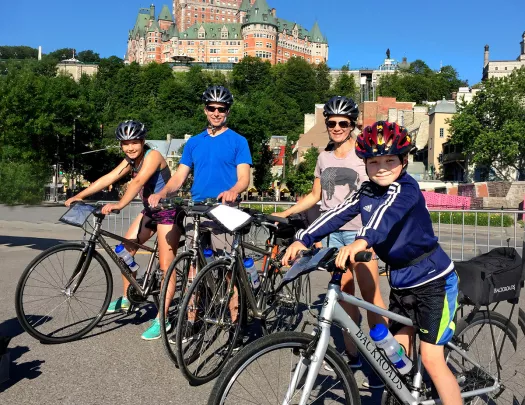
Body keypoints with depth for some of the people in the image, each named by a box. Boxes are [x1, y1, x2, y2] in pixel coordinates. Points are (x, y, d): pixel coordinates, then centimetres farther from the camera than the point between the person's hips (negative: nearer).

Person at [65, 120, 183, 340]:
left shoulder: (153, 156, -20)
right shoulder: (130, 160, 6)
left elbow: (138, 182, -34)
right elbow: (108, 178, 1)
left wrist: (119, 205, -45)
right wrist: (79, 195, -6)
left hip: (168, 212, -8)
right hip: (149, 210, 9)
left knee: (166, 266, -8)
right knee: (126, 249, 5)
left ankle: (161, 319, -2)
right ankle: (127, 298, 23)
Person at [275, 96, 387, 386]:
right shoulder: (324, 157, 15)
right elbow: (315, 196, 19)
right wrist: (284, 213, 11)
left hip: (359, 229, -5)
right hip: (331, 231, 5)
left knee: (369, 292, -6)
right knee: (343, 292, 7)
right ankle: (352, 354, 17)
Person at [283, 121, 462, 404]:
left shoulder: (406, 188, -20)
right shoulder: (367, 191, -1)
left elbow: (388, 211, -40)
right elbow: (338, 214, -10)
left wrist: (362, 240, -58)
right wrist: (303, 239, -21)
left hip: (434, 281, -6)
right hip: (401, 282, 7)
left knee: (431, 359, -5)